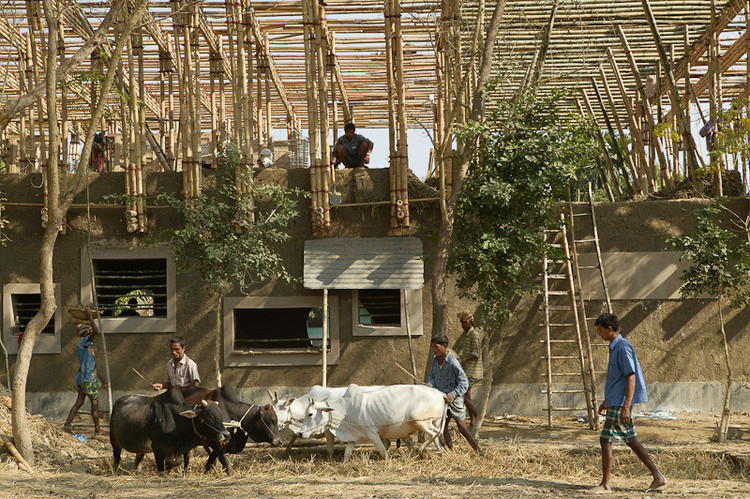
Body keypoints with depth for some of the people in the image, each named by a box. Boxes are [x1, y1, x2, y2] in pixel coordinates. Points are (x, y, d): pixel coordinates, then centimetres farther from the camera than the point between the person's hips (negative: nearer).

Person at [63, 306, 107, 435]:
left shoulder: (85, 345, 18)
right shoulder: (83, 342, -13)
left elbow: (91, 362, 24)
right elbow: (96, 331, -29)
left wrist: (100, 377, 26)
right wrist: (90, 316, -18)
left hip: (82, 377, 10)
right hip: (88, 378, -10)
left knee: (79, 402, 9)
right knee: (95, 402, -1)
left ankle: (67, 424, 5)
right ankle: (97, 429, 4)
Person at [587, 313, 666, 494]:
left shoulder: (623, 347, -15)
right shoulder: (614, 347, 16)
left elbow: (631, 378, -20)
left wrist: (626, 407, -25)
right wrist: (606, 401, 27)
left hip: (620, 404, -10)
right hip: (615, 402, 10)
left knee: (605, 440, -6)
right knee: (631, 441, 11)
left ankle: (605, 484, 0)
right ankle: (658, 477, 12)